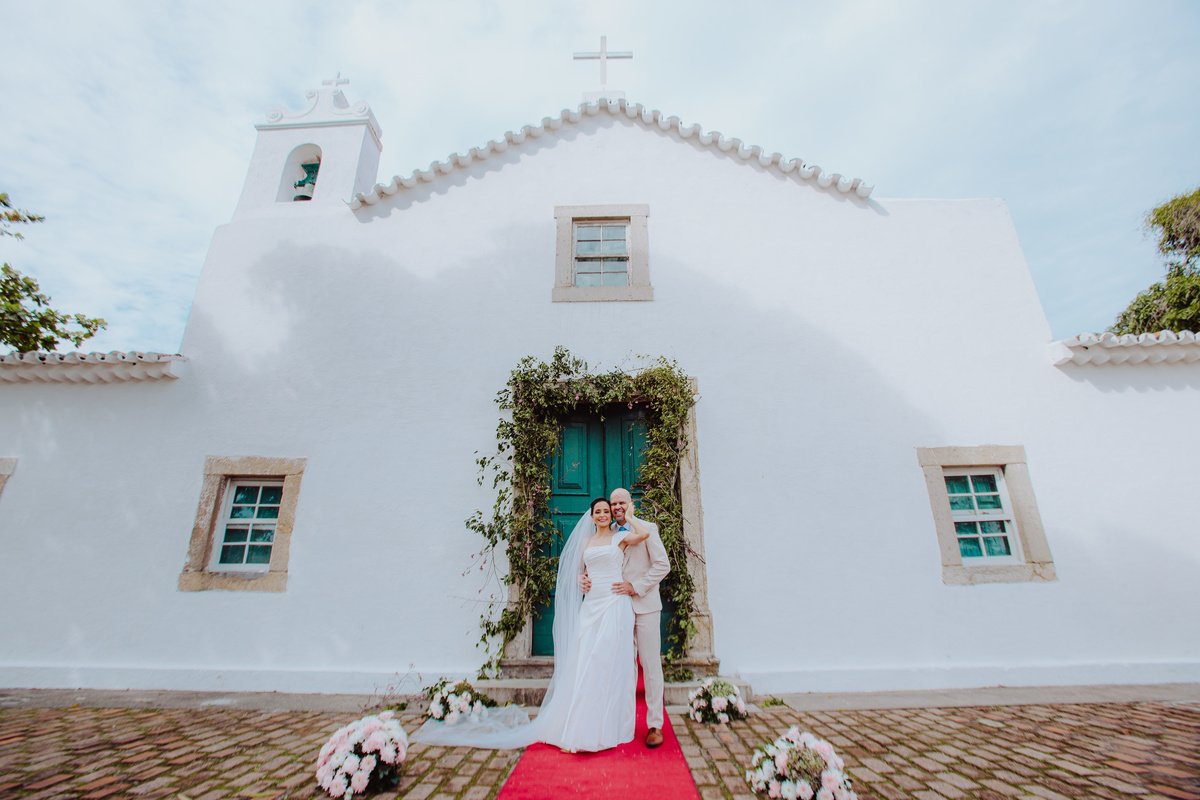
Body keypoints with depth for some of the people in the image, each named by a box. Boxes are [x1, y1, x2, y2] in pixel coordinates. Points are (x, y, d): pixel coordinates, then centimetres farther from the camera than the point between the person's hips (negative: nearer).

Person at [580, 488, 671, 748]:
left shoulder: (647, 529, -3)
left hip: (644, 606, -3)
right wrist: (583, 580, -12)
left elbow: (663, 565, -8)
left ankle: (655, 725, 16)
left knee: (650, 665, 3)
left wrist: (635, 587, -16)